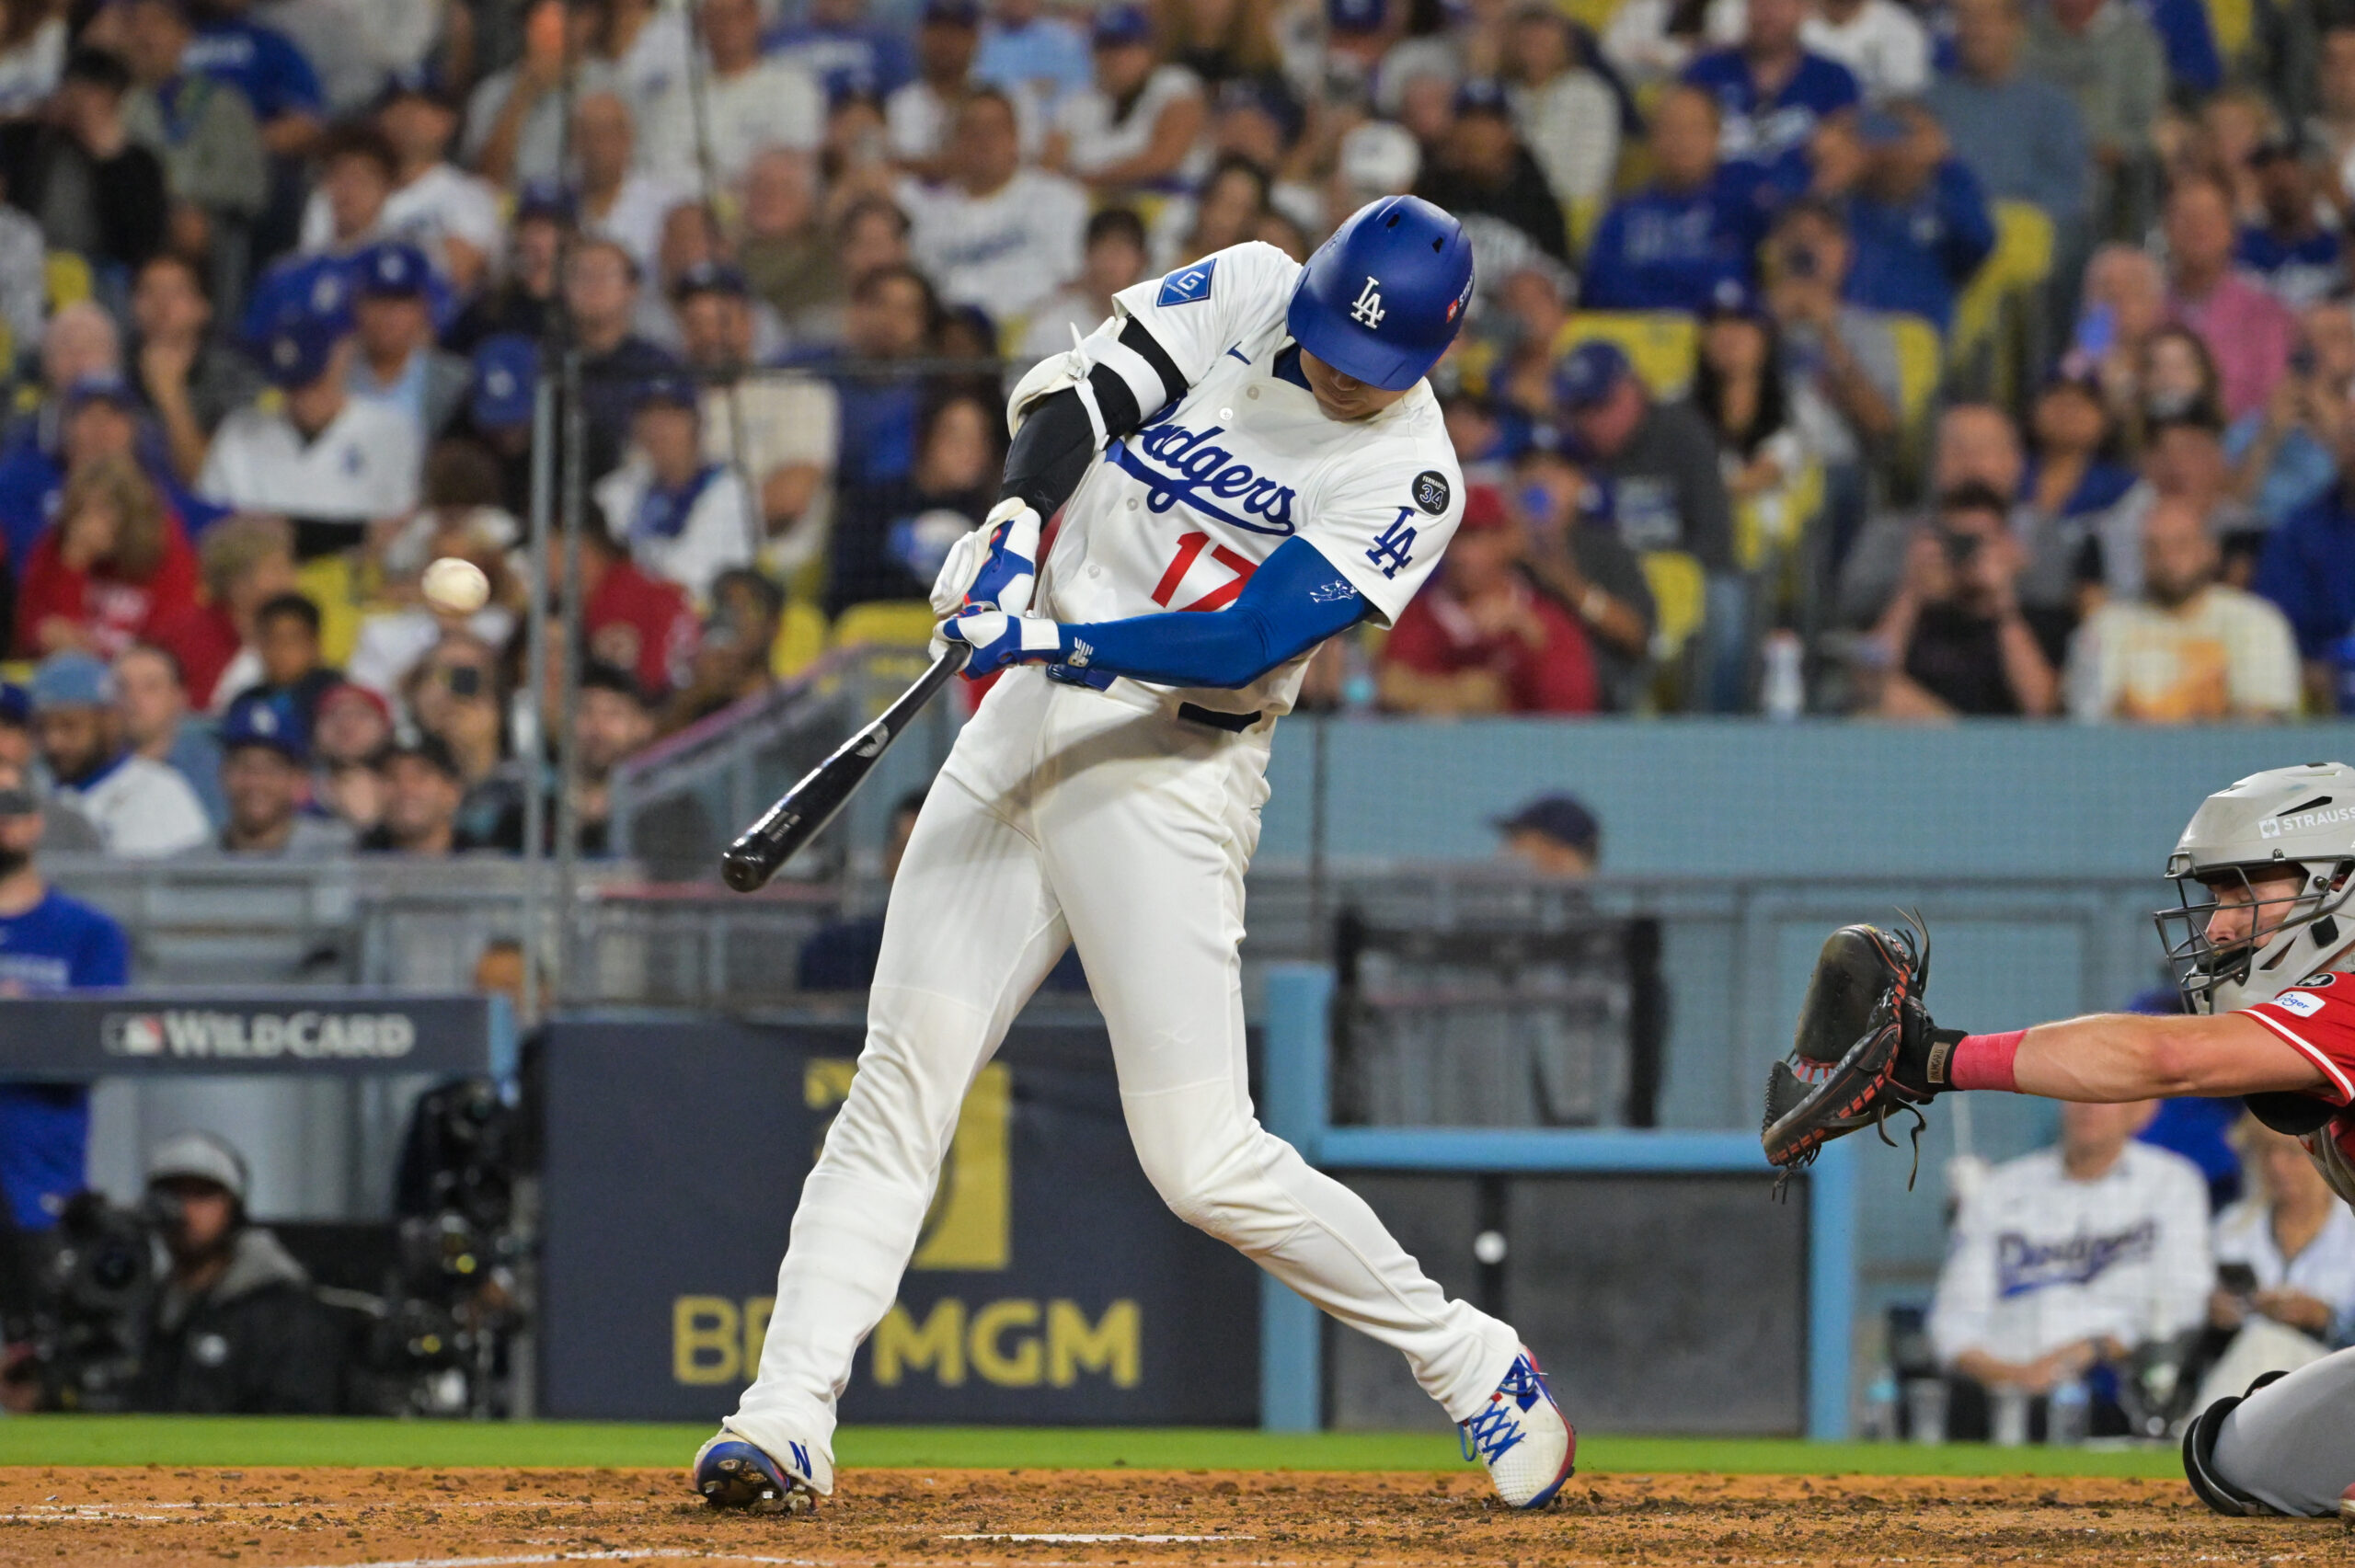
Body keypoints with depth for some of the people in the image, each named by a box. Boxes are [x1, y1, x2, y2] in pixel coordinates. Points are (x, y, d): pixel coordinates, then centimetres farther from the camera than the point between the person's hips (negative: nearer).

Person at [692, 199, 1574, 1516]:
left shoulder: (1412, 479, -10)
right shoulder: (1246, 293, 4)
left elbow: (1248, 644, -19)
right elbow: (1079, 392, 0)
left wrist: (1062, 643, -30)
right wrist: (1015, 530, -18)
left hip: (1170, 775, -5)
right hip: (1024, 724, 5)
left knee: (1206, 1163, -9)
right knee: (901, 1082, -3)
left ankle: (1473, 1364, 8)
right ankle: (787, 1419, -6)